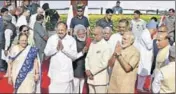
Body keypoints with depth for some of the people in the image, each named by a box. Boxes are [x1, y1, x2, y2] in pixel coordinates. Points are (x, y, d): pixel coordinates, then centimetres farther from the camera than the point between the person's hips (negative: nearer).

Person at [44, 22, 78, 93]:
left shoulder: (71, 40, -3)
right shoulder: (51, 38, 3)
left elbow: (74, 56, -9)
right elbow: (46, 53, -1)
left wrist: (64, 48, -17)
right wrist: (56, 48, -16)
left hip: (66, 72, -1)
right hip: (54, 72, 2)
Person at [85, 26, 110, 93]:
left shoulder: (105, 46, -12)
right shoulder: (92, 43, 10)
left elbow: (104, 63, -16)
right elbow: (87, 57, 12)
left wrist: (92, 72, -11)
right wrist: (87, 70, -3)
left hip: (100, 79, -6)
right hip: (91, 77, 6)